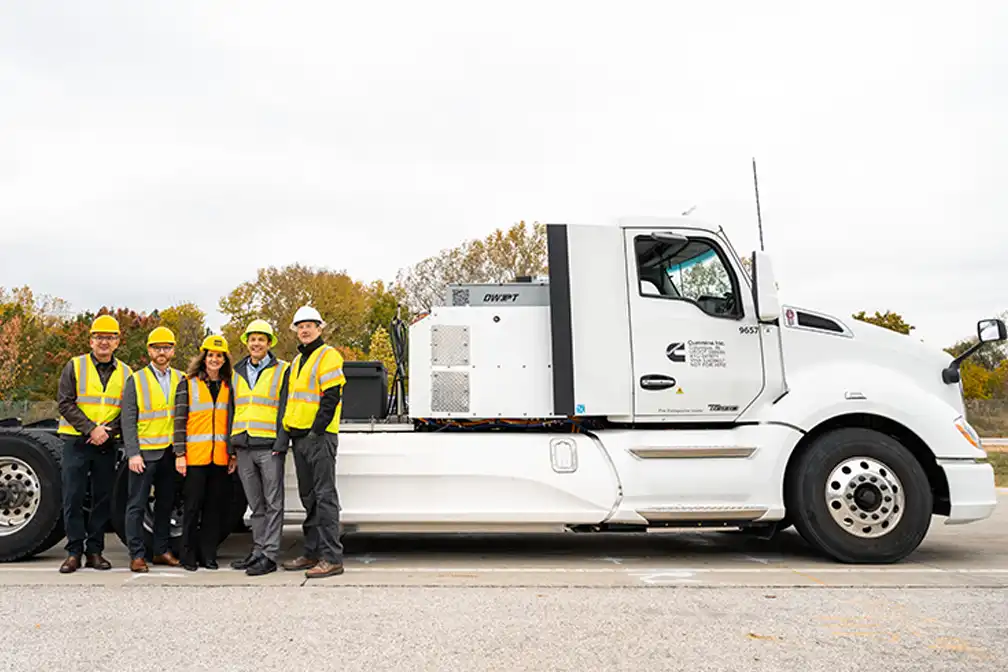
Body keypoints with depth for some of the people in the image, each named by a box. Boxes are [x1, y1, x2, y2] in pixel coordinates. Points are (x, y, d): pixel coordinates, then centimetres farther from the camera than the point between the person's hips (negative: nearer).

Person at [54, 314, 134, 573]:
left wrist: (108, 431, -10)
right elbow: (65, 403, -5)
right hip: (76, 441, -2)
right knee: (73, 498, -1)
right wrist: (91, 428, -14)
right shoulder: (75, 366, 1)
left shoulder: (125, 373, 7)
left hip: (107, 444, 2)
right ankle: (74, 551, 8)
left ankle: (95, 551, 14)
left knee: (103, 498, 5)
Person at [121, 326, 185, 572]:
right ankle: (137, 555, 8)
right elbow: (128, 420, -4)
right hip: (144, 452, -3)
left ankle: (162, 550, 21)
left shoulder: (181, 379, 9)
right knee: (137, 505, 0)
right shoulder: (136, 380, 0)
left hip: (170, 452, 3)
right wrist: (133, 453, -11)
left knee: (166, 504, 11)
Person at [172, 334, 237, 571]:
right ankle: (189, 555, 13)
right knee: (192, 506, 2)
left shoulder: (228, 387, 13)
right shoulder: (188, 384, 3)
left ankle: (208, 554, 15)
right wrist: (179, 454, -8)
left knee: (215, 507, 6)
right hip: (194, 456, -3)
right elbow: (179, 420, -2)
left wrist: (233, 454, 8)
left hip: (220, 457, 3)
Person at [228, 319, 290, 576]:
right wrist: (231, 447, 13)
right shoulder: (237, 372, 17)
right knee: (256, 504, 12)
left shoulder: (282, 370, 1)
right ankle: (258, 550, 20)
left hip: (269, 446, -5)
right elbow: (232, 410, 19)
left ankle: (270, 555, 2)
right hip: (243, 447, 5)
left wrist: (281, 444, -13)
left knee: (273, 503, -1)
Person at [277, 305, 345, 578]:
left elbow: (331, 397, -14)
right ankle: (312, 553, 22)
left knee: (324, 496, -8)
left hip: (319, 436, -9)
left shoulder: (328, 356, -6)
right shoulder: (297, 360, 21)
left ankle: (332, 558, -6)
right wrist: (286, 428, 15)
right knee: (308, 497, 13)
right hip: (299, 437, 9)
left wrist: (316, 430, -18)